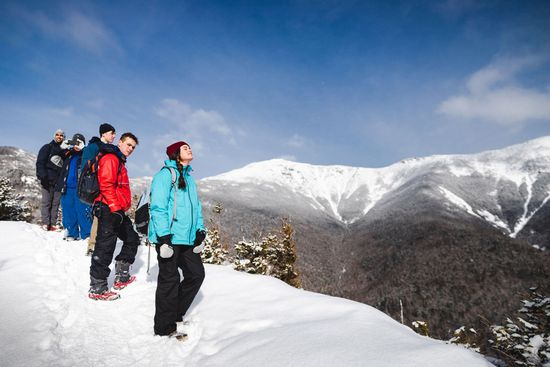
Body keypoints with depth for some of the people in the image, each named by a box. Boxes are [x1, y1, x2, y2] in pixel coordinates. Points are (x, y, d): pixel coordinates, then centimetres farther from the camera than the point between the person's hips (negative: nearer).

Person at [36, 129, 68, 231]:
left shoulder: (65, 150, 18)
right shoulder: (47, 147, 8)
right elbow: (40, 162, -1)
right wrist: (42, 176, -13)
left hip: (59, 180, 3)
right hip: (48, 180, -3)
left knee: (56, 203, 1)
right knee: (46, 202, -5)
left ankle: (53, 224, 2)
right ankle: (45, 223, -3)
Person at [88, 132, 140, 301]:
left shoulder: (120, 162, 23)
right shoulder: (111, 158, -9)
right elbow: (106, 185, -20)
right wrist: (115, 208, -23)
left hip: (117, 210, 11)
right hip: (108, 209, -11)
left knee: (132, 238, 16)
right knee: (105, 247, -7)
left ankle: (121, 276, 22)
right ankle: (97, 288, 1)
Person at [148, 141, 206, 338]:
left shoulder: (189, 178, 20)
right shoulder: (165, 174, -6)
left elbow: (196, 206, 22)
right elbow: (158, 207, -14)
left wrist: (200, 229, 11)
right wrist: (164, 235, -21)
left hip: (187, 238, 8)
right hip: (168, 237, -8)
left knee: (196, 274, 10)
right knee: (170, 280, -1)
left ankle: (174, 314, 28)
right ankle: (164, 327, 15)